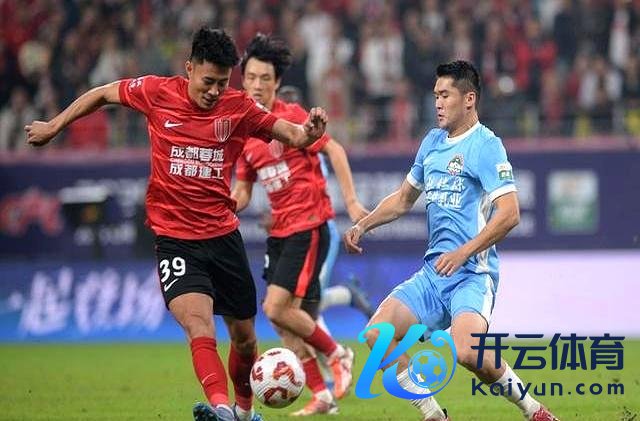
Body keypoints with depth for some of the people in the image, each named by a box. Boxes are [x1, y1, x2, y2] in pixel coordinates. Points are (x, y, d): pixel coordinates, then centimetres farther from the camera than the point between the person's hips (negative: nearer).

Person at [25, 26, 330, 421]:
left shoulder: (239, 107, -3)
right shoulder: (157, 92, -5)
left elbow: (294, 136, -4)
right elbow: (102, 94, 11)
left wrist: (310, 131, -28)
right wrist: (54, 126, 18)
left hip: (224, 235, 3)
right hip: (174, 238, -3)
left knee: (244, 336, 13)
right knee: (199, 325, -26)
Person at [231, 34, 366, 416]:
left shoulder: (291, 116, -9)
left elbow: (333, 150, -9)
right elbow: (241, 194, 16)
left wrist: (351, 201, -14)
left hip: (308, 226, -7)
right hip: (279, 230, 7)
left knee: (277, 308, -16)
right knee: (282, 318, 2)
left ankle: (337, 355, 5)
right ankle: (322, 396, 11)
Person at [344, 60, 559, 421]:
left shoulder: (486, 145, -9)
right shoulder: (432, 142, 16)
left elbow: (509, 213, -18)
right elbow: (403, 199, 30)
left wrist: (463, 253, -22)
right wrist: (363, 225, 18)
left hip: (473, 273, -8)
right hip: (433, 272, 8)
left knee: (468, 352, -29)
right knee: (378, 334, -8)